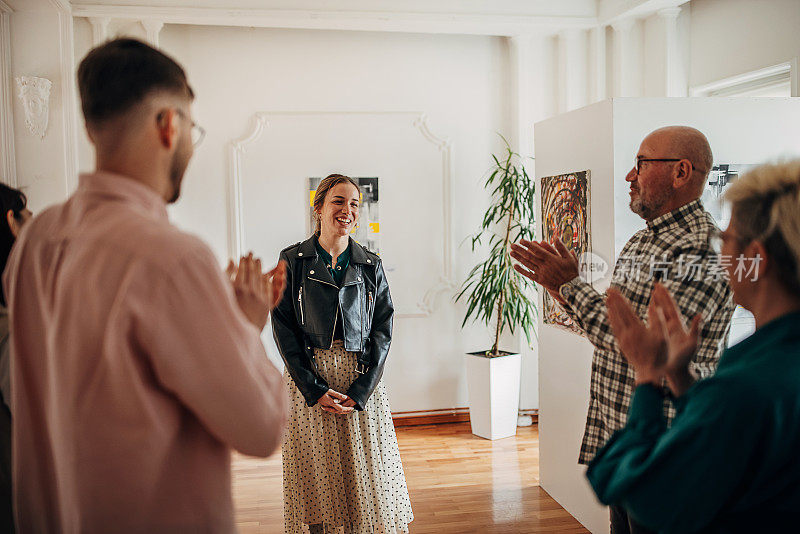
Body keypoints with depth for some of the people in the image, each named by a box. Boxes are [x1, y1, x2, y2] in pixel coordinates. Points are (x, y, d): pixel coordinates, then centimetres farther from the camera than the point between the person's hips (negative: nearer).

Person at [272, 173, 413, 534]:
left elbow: (383, 329, 2)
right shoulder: (293, 261, 0)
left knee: (365, 475, 5)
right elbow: (283, 328, -3)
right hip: (307, 380, -1)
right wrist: (315, 389, -12)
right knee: (317, 476, 6)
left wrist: (361, 391, -10)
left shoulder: (370, 266, 5)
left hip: (362, 382, 1)